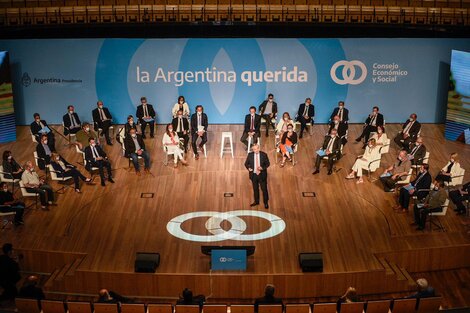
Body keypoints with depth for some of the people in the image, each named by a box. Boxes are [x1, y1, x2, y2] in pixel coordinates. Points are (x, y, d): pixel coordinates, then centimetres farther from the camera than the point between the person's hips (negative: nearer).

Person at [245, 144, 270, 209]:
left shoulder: (264, 155, -10)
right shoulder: (250, 155, -5)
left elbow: (267, 163, -3)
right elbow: (246, 163, 5)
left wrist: (262, 168, -21)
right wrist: (248, 168, -17)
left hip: (262, 174, -2)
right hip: (253, 174, 2)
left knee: (264, 189, 6)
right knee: (255, 189, 16)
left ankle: (266, 203, 23)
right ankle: (256, 201, 34)